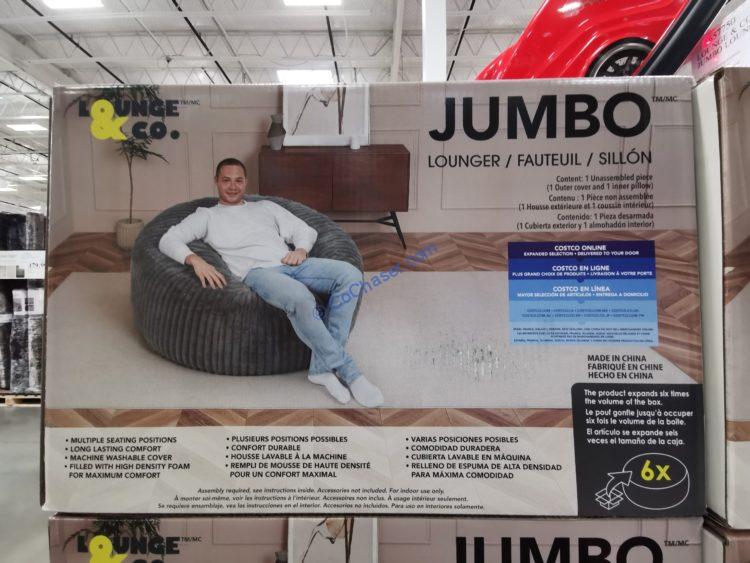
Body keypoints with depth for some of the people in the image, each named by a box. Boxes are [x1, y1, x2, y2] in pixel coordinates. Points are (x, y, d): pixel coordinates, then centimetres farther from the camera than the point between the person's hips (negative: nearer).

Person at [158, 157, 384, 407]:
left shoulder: (265, 207, 31)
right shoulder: (206, 215, 22)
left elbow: (306, 230, 26)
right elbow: (168, 240, 8)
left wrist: (301, 249, 1)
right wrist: (195, 260, -13)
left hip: (291, 264, 5)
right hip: (257, 272, -5)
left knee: (350, 274, -24)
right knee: (300, 297, -40)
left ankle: (323, 365, -24)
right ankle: (345, 369, -23)